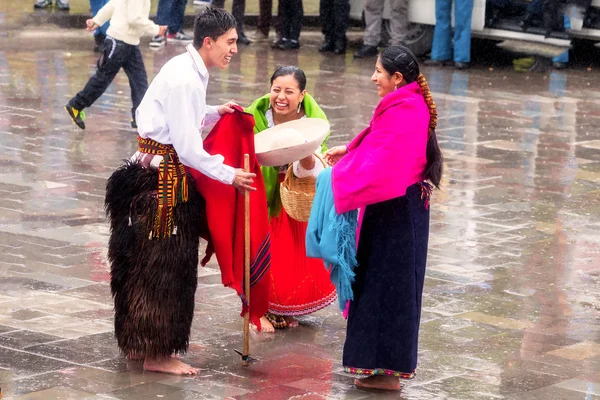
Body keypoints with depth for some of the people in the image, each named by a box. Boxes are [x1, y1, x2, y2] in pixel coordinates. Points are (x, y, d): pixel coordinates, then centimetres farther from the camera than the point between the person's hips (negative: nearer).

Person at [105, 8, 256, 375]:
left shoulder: (190, 71, 10)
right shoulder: (184, 80, -21)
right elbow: (188, 148, -22)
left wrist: (214, 113, 5)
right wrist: (229, 175, -13)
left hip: (165, 174, 10)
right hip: (162, 178, -10)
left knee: (149, 264, 17)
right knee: (163, 264, -2)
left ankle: (140, 343, 28)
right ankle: (156, 354, 6)